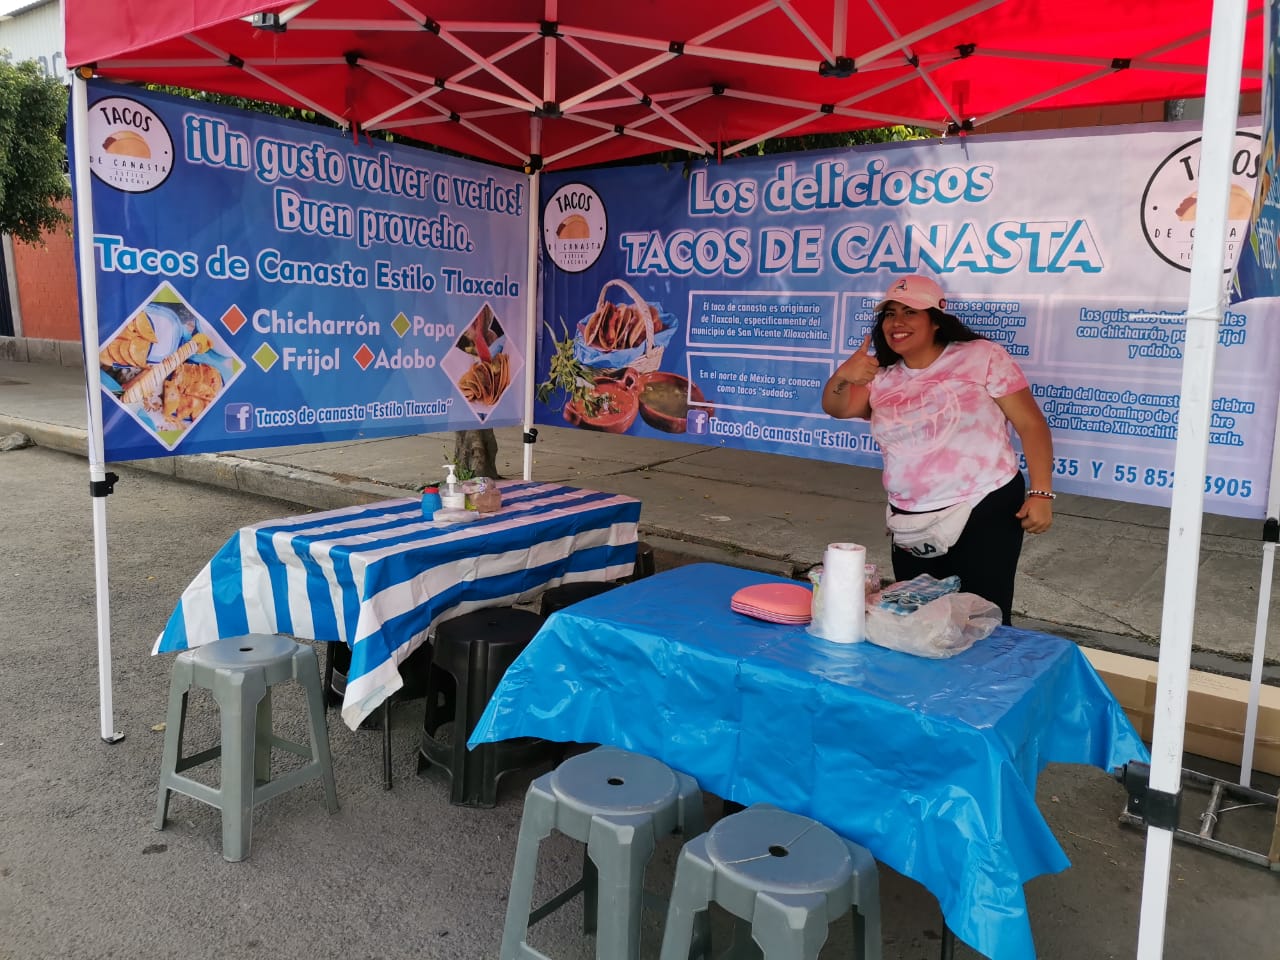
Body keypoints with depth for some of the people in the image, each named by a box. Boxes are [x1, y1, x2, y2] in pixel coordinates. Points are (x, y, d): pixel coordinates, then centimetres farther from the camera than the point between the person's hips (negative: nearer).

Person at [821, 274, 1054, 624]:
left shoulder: (982, 357, -5)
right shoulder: (881, 377, 8)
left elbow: (1030, 424, -7)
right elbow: (837, 408, -7)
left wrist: (1041, 492, -15)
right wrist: (843, 376, -29)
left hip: (984, 512, -4)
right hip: (911, 525, 5)